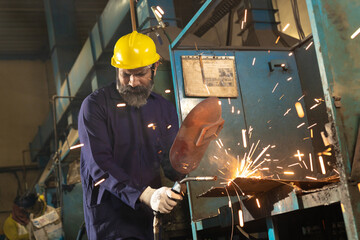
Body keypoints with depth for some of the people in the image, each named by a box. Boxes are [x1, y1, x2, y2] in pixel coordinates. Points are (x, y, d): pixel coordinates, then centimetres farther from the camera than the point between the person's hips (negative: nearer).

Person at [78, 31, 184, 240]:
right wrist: (143, 195, -26)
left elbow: (172, 160, 8)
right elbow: (100, 165, -14)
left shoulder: (165, 109, 12)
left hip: (149, 215, 4)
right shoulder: (95, 106, -4)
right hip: (109, 214, -4)